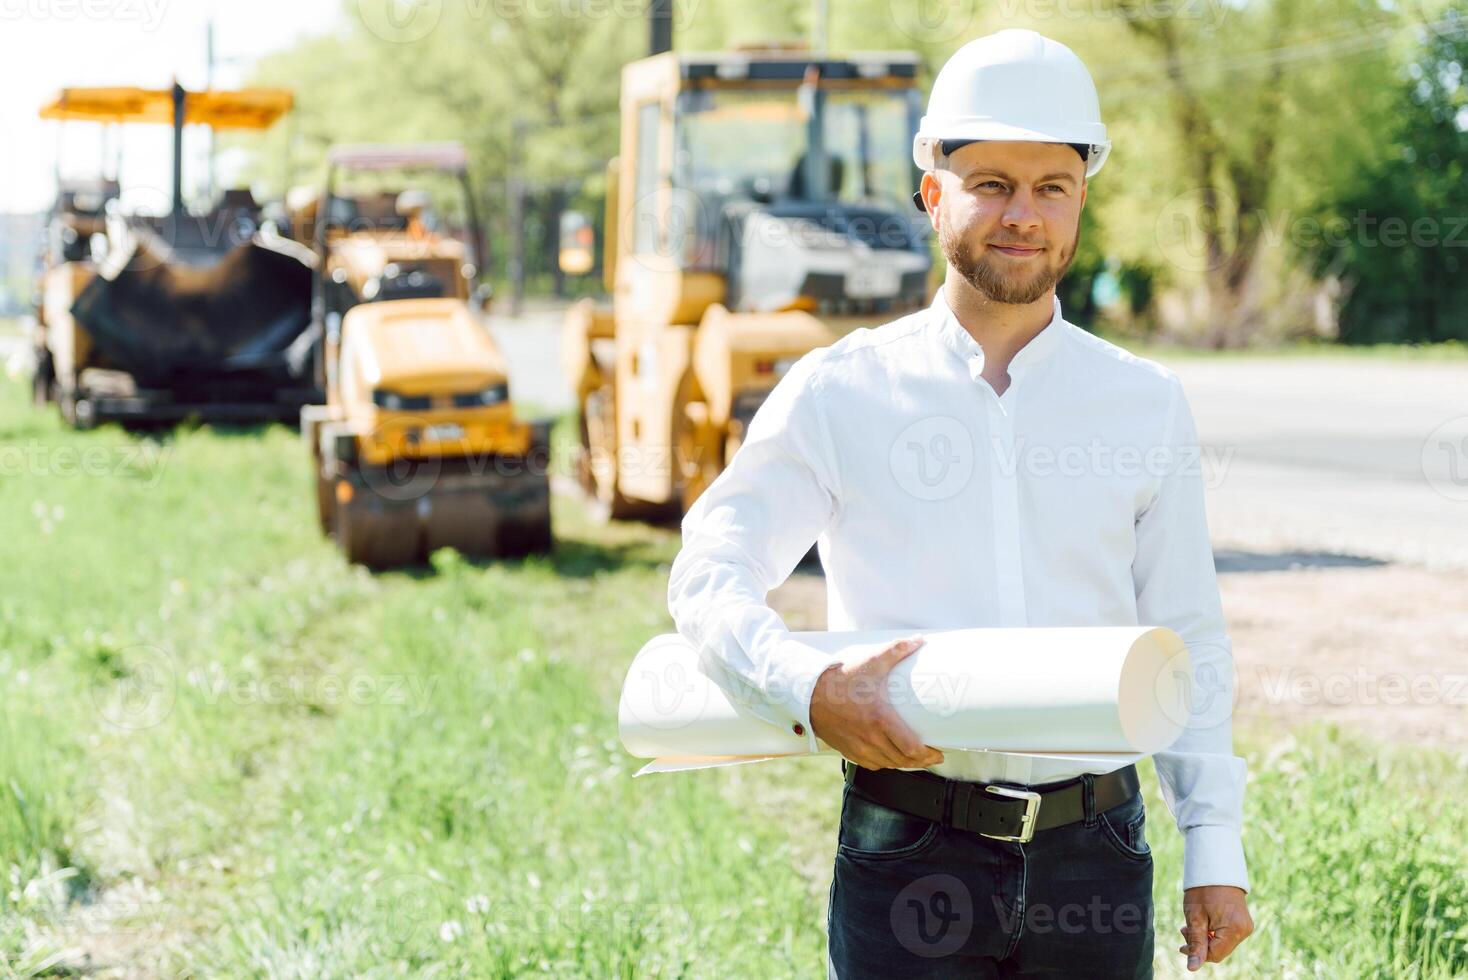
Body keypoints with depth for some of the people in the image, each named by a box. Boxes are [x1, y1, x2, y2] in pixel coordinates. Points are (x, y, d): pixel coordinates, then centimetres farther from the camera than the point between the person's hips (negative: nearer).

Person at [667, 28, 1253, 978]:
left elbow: (1189, 645, 11)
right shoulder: (840, 392, 4)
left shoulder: (1147, 403, 9)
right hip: (906, 859, -2)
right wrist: (809, 688, -19)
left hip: (1096, 858, 2)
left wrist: (1215, 849, 5)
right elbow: (709, 577, 0)